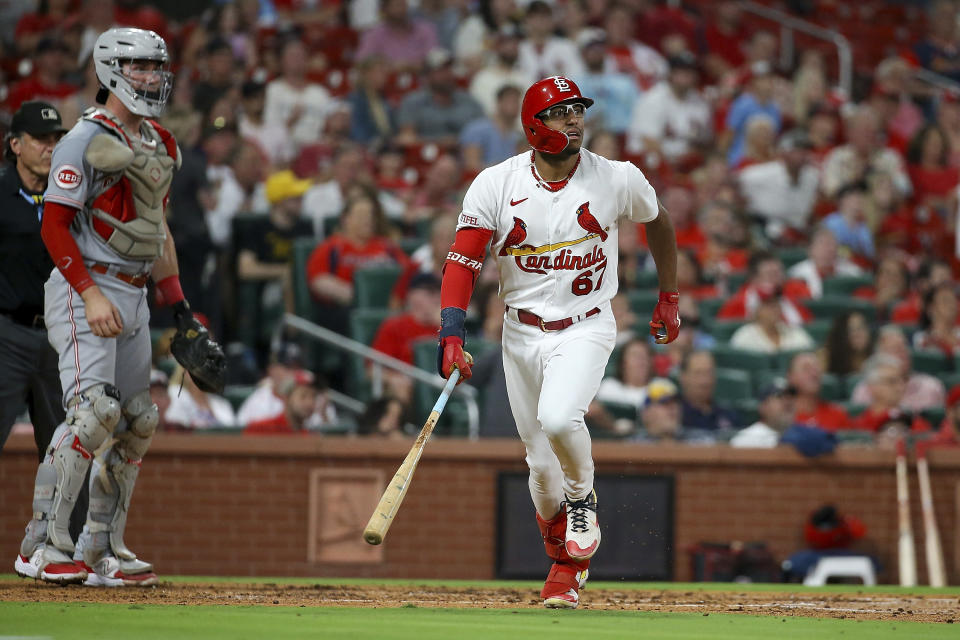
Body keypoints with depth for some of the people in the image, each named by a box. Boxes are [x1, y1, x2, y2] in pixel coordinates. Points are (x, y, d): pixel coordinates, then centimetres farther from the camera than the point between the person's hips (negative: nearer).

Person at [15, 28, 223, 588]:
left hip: (134, 295, 9)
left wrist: (180, 307, 17)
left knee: (138, 422, 7)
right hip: (85, 290, -9)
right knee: (95, 410, -21)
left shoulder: (160, 145, 16)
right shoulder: (86, 140, -9)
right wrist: (91, 294, -22)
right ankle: (43, 545, -17)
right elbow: (54, 225, -13)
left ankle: (102, 551, 14)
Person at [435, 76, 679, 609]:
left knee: (558, 419, -30)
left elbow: (658, 222, 14)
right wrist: (452, 335, -23)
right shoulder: (496, 184, -8)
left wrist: (668, 298, 16)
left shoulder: (618, 180, -7)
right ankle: (565, 564, 31)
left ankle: (582, 499, 1)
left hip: (586, 328, -2)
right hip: (522, 333, 2)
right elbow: (462, 262, -11)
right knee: (542, 466, 6)